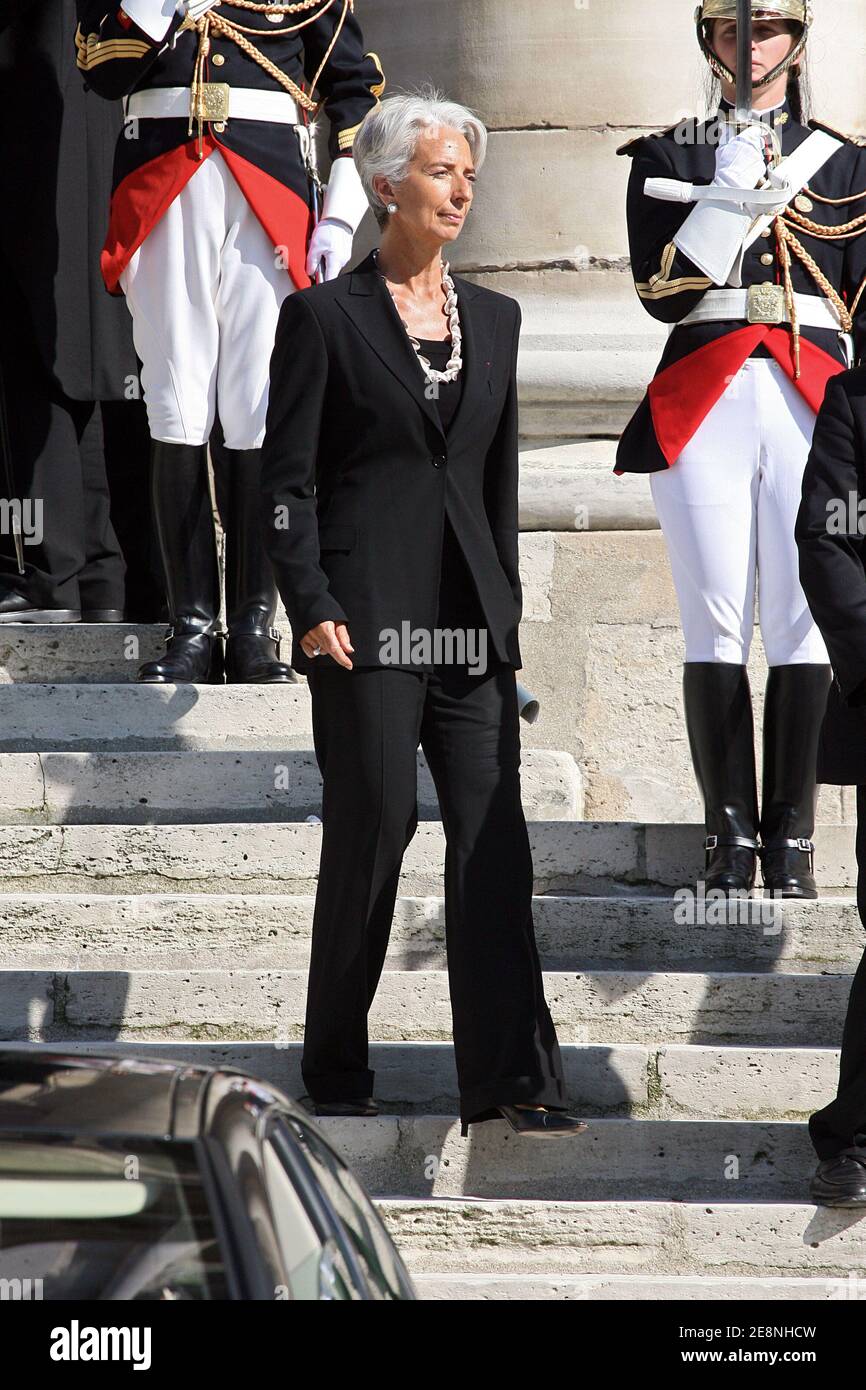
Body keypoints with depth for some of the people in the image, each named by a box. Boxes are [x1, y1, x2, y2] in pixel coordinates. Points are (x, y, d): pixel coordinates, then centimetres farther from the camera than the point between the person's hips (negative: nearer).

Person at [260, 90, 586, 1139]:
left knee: (493, 838, -4)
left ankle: (509, 1080, -6)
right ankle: (336, 1077, 11)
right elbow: (286, 481, -3)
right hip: (368, 618, -4)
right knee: (372, 832, -2)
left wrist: (505, 609, 13)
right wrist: (311, 608, -11)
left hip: (469, 622, 5)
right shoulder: (324, 317, 0)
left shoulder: (493, 318, 15)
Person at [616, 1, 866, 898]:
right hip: (702, 406, -1)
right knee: (717, 626, -5)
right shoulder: (668, 157, 12)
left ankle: (791, 839, 0)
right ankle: (730, 835, -1)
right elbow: (661, 293, 0)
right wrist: (732, 194, -9)